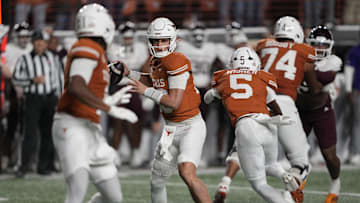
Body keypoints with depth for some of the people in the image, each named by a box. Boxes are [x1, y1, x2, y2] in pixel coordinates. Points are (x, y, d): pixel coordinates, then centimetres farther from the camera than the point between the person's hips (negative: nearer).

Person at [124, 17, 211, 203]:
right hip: (171, 129, 9)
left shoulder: (177, 62, -19)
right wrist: (129, 73, 17)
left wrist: (145, 91, -17)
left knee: (187, 173, -30)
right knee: (157, 183, 14)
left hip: (191, 126, -9)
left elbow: (174, 102, -22)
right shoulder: (155, 61, 6)